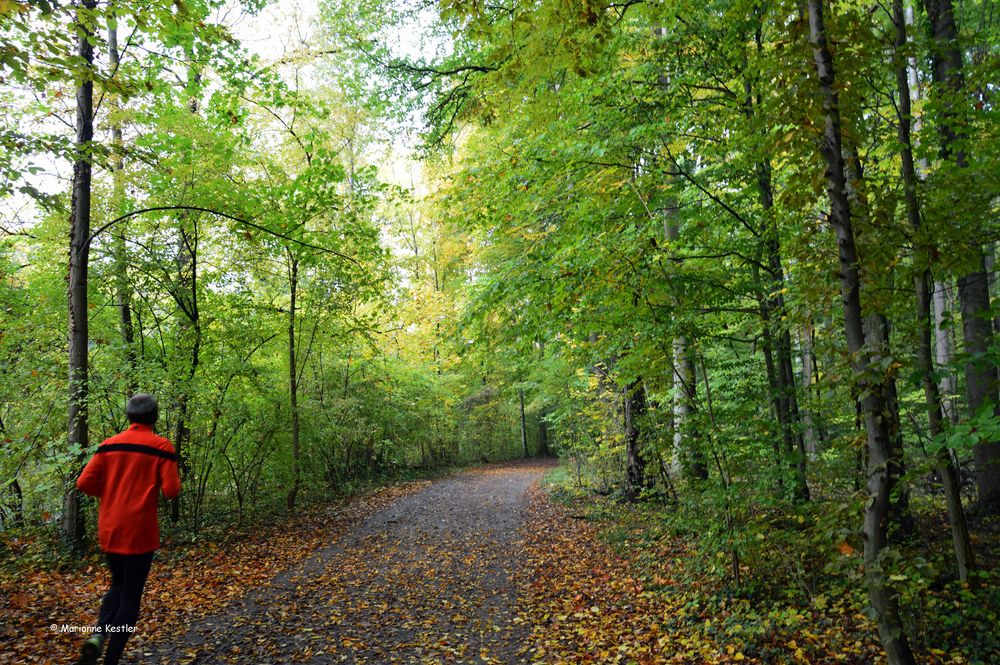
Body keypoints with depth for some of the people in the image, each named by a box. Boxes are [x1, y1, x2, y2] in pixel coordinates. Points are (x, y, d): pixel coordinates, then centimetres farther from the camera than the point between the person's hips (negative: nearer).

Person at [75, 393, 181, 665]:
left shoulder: (109, 445, 2)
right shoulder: (161, 446, -9)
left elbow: (84, 483, -1)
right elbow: (171, 491, -13)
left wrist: (110, 492, 16)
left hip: (109, 531, 4)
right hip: (139, 532, -4)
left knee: (118, 585, 23)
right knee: (131, 595, 7)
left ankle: (98, 635, 1)